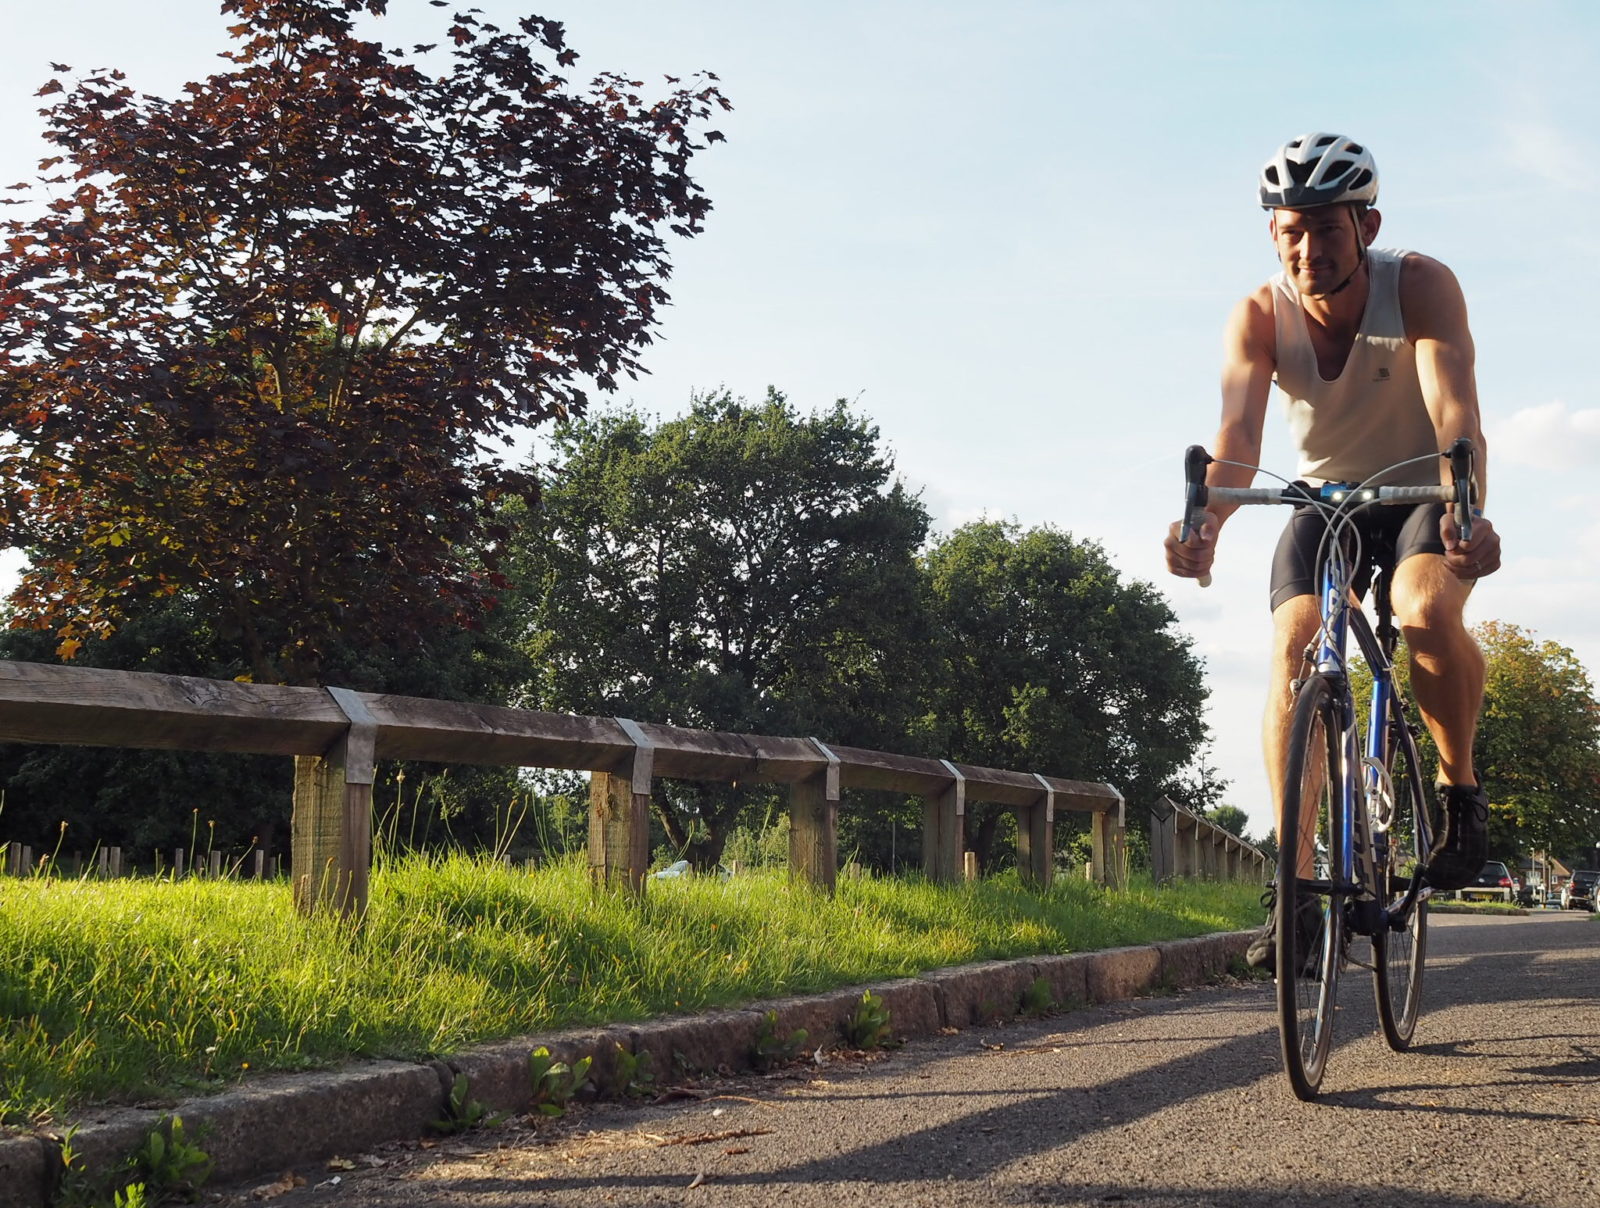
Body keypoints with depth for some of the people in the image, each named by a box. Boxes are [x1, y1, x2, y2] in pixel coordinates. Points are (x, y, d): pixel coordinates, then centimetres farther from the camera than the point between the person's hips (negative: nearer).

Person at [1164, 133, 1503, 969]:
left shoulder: (1420, 286, -23)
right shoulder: (1260, 318, -18)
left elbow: (1454, 406, -38)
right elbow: (1237, 428, -34)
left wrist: (1467, 510, -57)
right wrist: (1206, 520, -55)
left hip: (1423, 494, -2)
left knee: (1428, 611, -33)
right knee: (1292, 648, -21)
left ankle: (1459, 785, -6)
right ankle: (1295, 884, -20)